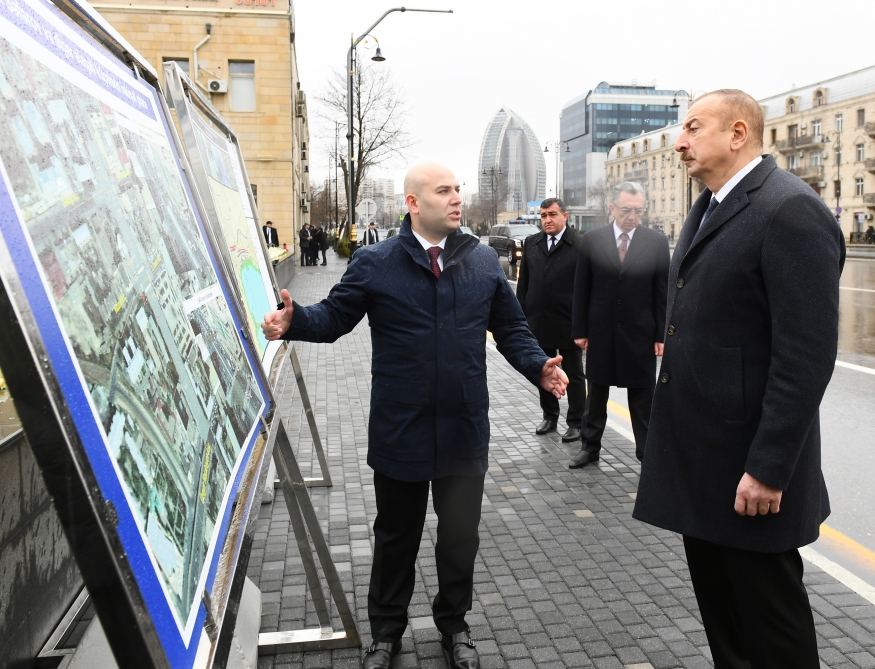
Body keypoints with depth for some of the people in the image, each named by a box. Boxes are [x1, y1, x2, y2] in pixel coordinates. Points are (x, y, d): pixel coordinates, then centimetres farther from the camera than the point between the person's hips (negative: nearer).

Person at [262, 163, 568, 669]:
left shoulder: (484, 261, 4)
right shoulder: (374, 263, -4)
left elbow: (511, 328, 8)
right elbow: (335, 316, -1)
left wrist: (539, 366, -8)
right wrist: (294, 321, -21)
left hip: (463, 431, 2)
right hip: (399, 431, -1)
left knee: (460, 537, 12)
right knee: (395, 536, 16)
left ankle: (454, 624, 38)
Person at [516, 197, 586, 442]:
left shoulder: (579, 246, -8)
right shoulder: (531, 243, 7)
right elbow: (523, 283, 9)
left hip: (568, 323, -5)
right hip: (537, 321, 5)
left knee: (573, 375, 8)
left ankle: (576, 423, 19)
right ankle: (549, 417, 31)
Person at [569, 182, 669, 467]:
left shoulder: (657, 241, -3)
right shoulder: (592, 239, -2)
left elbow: (663, 291, -2)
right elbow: (581, 289, 1)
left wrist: (662, 334, -5)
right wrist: (579, 330, -1)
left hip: (639, 334, -1)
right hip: (600, 332, 1)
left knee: (642, 398, 7)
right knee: (596, 394, 14)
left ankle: (648, 453, 18)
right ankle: (590, 447, 28)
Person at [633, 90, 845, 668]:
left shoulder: (791, 212, -17)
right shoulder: (709, 208, 12)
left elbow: (807, 356, -22)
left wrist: (768, 469, -21)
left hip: (747, 460, -8)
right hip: (700, 451, 8)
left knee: (768, 604, 10)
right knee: (717, 596, 21)